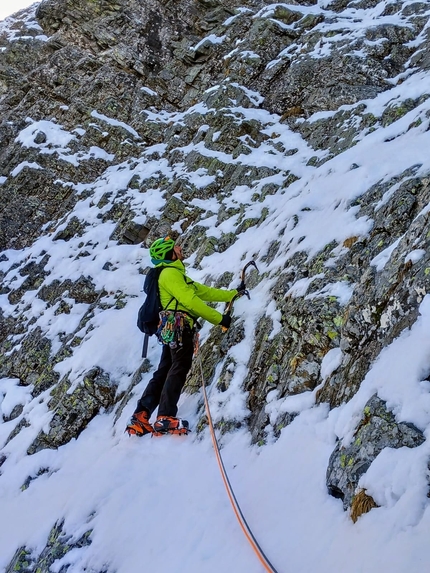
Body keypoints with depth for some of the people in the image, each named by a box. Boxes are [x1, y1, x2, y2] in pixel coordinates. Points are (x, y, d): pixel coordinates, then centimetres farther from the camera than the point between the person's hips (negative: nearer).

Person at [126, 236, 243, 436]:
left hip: (172, 329, 10)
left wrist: (234, 293, 28)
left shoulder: (176, 275, 28)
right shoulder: (171, 273, -5)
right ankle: (166, 418, -21)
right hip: (178, 326, -10)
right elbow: (190, 301, -16)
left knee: (164, 372, 7)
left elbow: (204, 292, 28)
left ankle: (140, 418, 5)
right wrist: (219, 318, -14)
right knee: (179, 369, -15)